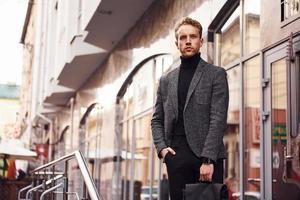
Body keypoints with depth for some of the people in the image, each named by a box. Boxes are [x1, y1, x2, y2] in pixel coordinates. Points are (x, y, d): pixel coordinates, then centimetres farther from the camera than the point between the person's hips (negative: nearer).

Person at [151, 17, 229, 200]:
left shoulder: (216, 74, 4)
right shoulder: (166, 80, 17)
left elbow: (218, 119, -6)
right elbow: (157, 120, 20)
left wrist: (208, 159, -15)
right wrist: (161, 147, 1)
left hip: (208, 156, -3)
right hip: (176, 157, 4)